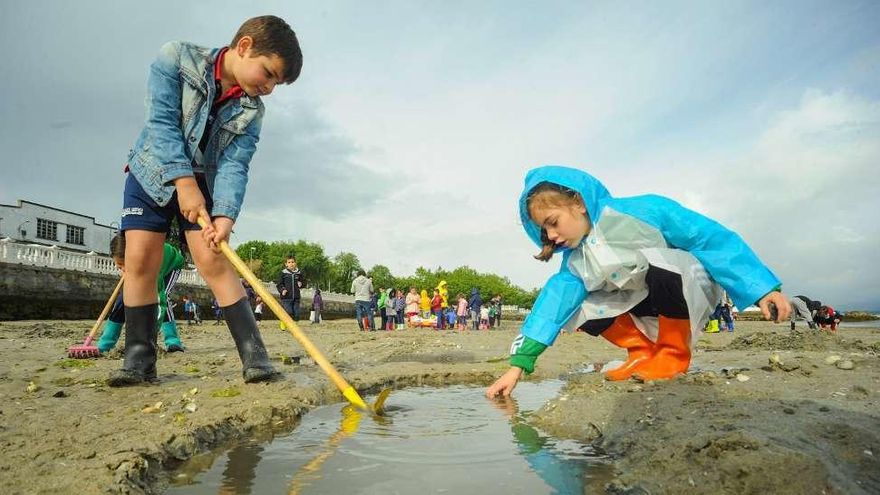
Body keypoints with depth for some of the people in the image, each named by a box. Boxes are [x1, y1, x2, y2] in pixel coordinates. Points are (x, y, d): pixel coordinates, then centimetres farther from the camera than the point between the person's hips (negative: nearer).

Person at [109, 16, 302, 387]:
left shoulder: (251, 112, -7)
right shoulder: (176, 58, -13)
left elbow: (234, 166, -16)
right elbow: (162, 121, -20)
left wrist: (225, 216, -31)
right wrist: (184, 180, -29)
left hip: (202, 183, 1)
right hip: (153, 173, 0)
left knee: (215, 261, -12)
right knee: (139, 260, -8)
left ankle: (254, 355, -14)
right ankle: (139, 359, 2)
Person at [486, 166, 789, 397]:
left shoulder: (641, 211, -27)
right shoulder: (576, 260, -10)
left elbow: (713, 238, -23)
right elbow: (553, 302, -19)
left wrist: (762, 288, -27)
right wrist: (518, 365, -27)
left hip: (689, 287, -5)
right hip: (643, 303, 5)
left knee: (659, 263, -38)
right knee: (583, 311, -15)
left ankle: (674, 354, -15)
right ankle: (643, 352, 4)